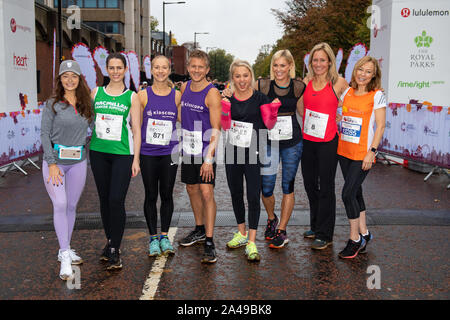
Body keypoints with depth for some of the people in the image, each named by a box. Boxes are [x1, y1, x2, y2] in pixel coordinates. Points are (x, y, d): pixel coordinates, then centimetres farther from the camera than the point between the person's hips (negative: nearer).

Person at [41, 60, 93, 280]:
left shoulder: (86, 104, 7)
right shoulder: (52, 104, -3)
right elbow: (44, 134, -5)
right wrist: (52, 163, -12)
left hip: (78, 162, 4)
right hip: (55, 160, -3)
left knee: (71, 206, 9)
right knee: (60, 204, -12)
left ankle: (65, 251, 22)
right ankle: (65, 256, -8)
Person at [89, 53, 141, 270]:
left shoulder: (132, 97, 3)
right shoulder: (96, 93, 9)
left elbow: (136, 129, 1)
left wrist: (136, 159, -4)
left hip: (122, 154, -3)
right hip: (98, 152, 3)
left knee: (116, 200, -11)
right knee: (104, 200, 10)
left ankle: (114, 251, -1)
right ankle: (110, 240, 27)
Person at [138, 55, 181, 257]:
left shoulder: (177, 95, 3)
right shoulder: (143, 95, 1)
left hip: (169, 153, 1)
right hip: (148, 153, -1)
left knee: (167, 195, 8)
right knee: (151, 196, 6)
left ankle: (164, 236, 22)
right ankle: (153, 237, 18)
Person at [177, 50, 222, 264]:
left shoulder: (212, 93, -13)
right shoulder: (184, 87, 7)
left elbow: (215, 129, -16)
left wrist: (209, 158, -22)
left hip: (206, 151, -7)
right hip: (188, 149, 7)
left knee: (206, 192, -11)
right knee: (192, 189, 16)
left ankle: (209, 242, -7)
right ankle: (199, 229, 34)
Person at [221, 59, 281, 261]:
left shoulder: (260, 98, -4)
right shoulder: (228, 98, 3)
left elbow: (269, 125, 0)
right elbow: (225, 126, -4)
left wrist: (273, 110, -18)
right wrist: (225, 108, -19)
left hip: (253, 153, -4)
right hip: (232, 152, 4)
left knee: (253, 196, -6)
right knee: (236, 193, 15)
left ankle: (251, 242, 0)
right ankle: (242, 233, 32)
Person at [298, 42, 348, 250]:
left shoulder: (338, 83, -5)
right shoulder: (306, 83, 7)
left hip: (328, 142, -5)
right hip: (307, 140, 5)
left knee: (325, 188, 0)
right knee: (309, 184, 14)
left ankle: (324, 235, 9)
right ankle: (316, 226, 31)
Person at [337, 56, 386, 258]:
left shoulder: (377, 96, -6)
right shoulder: (347, 92, 9)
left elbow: (380, 126, -8)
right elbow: (339, 115, 20)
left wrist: (371, 152, -14)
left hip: (363, 153, -6)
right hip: (344, 151, 6)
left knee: (348, 193, -10)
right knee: (355, 192, 13)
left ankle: (355, 238, 6)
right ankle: (364, 233, 28)